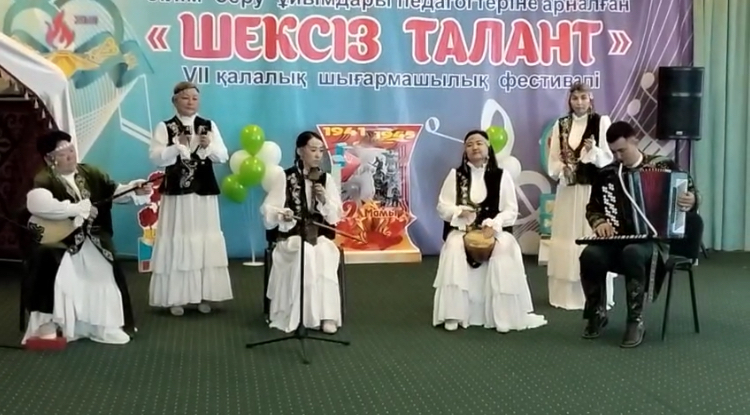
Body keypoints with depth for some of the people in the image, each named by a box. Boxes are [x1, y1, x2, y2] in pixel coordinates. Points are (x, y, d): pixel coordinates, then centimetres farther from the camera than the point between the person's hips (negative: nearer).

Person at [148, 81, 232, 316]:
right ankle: (176, 297, 4)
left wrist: (208, 146, -17)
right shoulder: (165, 127, 1)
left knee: (206, 242, 4)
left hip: (204, 193, 2)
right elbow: (156, 157, -9)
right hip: (176, 192, -2)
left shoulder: (209, 126, 8)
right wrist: (178, 146, -21)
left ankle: (204, 295, 12)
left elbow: (223, 156, 2)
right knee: (177, 242, -3)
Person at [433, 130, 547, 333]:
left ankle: (503, 316, -25)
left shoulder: (502, 176, 4)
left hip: (493, 230, 0)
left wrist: (493, 225, -18)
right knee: (454, 248, -33)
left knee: (506, 249, -32)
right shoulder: (455, 175, 7)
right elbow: (442, 206, 4)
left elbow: (511, 211, 0)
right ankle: (453, 314, -28)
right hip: (462, 230, 0)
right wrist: (460, 212, -17)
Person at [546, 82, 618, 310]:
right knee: (566, 239, 4)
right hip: (567, 189, 3)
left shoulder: (601, 121, -1)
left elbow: (609, 158, -4)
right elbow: (552, 161, 6)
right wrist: (562, 169, -14)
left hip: (594, 188, -3)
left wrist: (594, 151, -23)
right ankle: (566, 295, 12)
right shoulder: (560, 125, 9)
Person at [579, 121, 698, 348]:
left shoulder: (663, 166, 2)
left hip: (653, 239, -3)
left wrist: (691, 202, -21)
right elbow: (593, 207, 14)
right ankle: (596, 314, -6)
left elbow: (689, 192, 4)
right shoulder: (607, 174, 9)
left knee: (632, 253, -39)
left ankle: (636, 321, -25)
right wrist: (600, 222, -8)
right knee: (590, 255, -29)